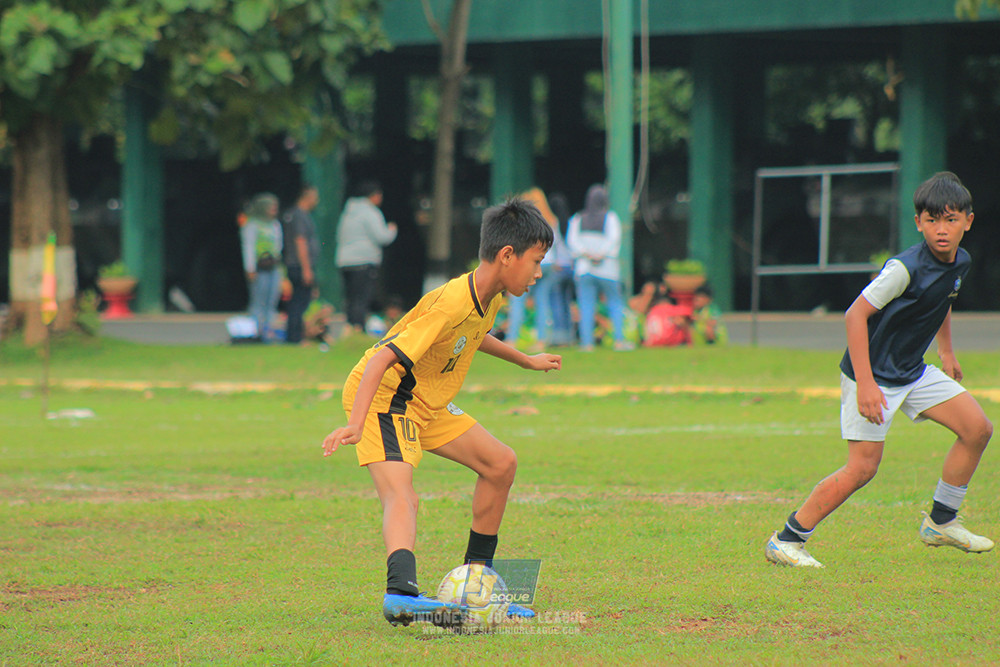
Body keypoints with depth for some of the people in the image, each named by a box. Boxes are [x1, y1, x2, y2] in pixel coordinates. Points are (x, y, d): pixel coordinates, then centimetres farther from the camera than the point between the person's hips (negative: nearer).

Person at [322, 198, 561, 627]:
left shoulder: (490, 298, 0)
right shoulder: (451, 304, -30)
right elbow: (382, 359, -36)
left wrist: (525, 361, 38)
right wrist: (355, 425, -46)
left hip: (426, 403, 10)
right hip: (380, 398, -10)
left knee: (501, 463, 10)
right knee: (401, 496, -31)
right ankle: (401, 592, -53)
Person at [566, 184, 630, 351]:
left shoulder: (577, 219, 8)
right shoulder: (610, 217, 1)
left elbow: (572, 239, -2)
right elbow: (614, 238, -10)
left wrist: (586, 254, -10)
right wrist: (601, 255, -10)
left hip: (583, 268, 2)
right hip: (607, 269, -2)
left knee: (586, 306, 0)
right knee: (615, 304, 6)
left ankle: (587, 342, -8)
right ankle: (619, 340, -2)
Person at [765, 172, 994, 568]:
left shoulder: (959, 263, 1)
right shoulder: (906, 268, -25)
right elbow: (856, 314, -26)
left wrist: (946, 352, 26)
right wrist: (865, 384, -30)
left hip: (912, 372, 8)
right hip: (873, 373, -8)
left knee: (977, 429, 2)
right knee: (863, 466, -15)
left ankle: (941, 523, 16)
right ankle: (786, 540, -6)